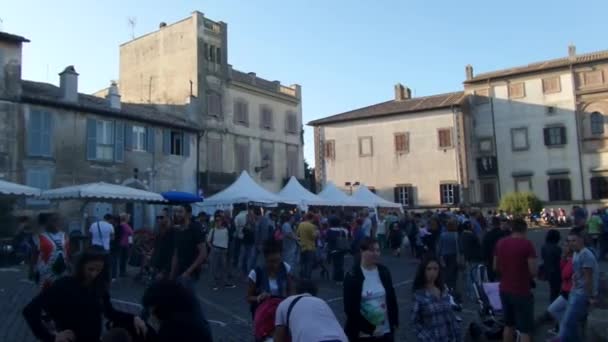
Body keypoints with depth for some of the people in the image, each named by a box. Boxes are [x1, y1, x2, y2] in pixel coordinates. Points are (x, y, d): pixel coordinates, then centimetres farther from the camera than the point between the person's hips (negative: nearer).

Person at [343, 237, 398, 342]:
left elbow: (392, 298, 11)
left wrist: (394, 322, 7)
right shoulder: (352, 276, -12)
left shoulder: (384, 271, 3)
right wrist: (367, 328, -16)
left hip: (385, 331, 4)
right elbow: (349, 307, -14)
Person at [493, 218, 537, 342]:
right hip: (522, 291, -6)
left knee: (509, 325, 21)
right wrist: (528, 276, 4)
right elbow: (533, 271, -17)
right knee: (525, 329, 2)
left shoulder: (501, 243, 3)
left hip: (504, 289, 6)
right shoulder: (527, 244, -14)